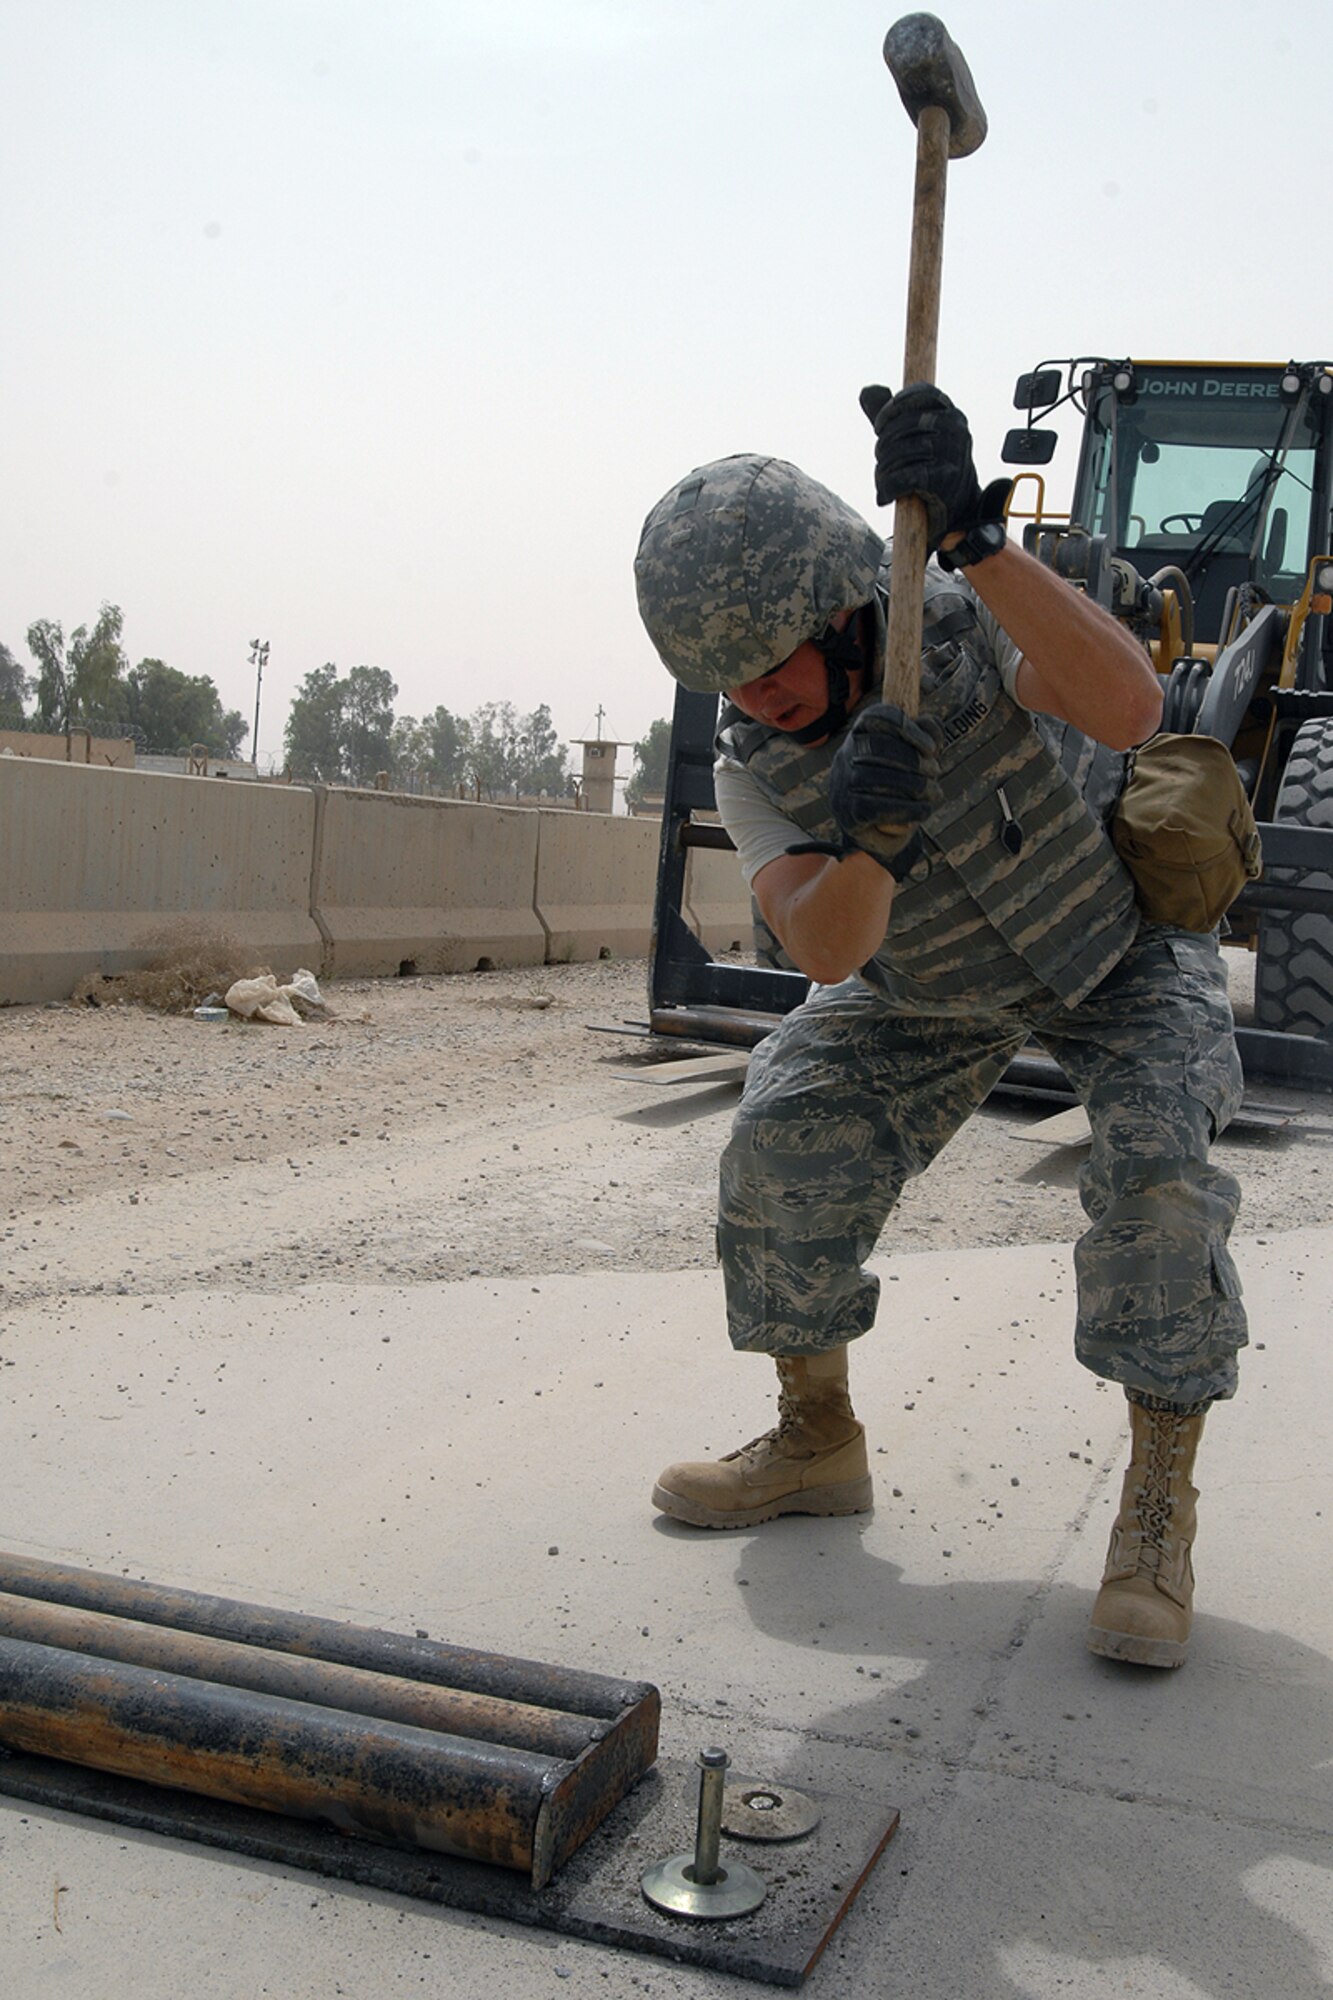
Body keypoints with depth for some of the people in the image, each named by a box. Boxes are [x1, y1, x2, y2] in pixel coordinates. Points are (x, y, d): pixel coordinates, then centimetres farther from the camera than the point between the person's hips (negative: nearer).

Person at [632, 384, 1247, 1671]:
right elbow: (825, 950, -31)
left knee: (1154, 1162, -28)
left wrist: (969, 533, -61)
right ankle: (816, 1443, 9)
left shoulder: (969, 623, -32)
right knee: (786, 1139, -12)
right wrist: (869, 837, -51)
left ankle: (1159, 1508, -11)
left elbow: (1127, 708, -53)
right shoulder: (751, 763, -20)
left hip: (1122, 949, -3)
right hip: (935, 985, 4)